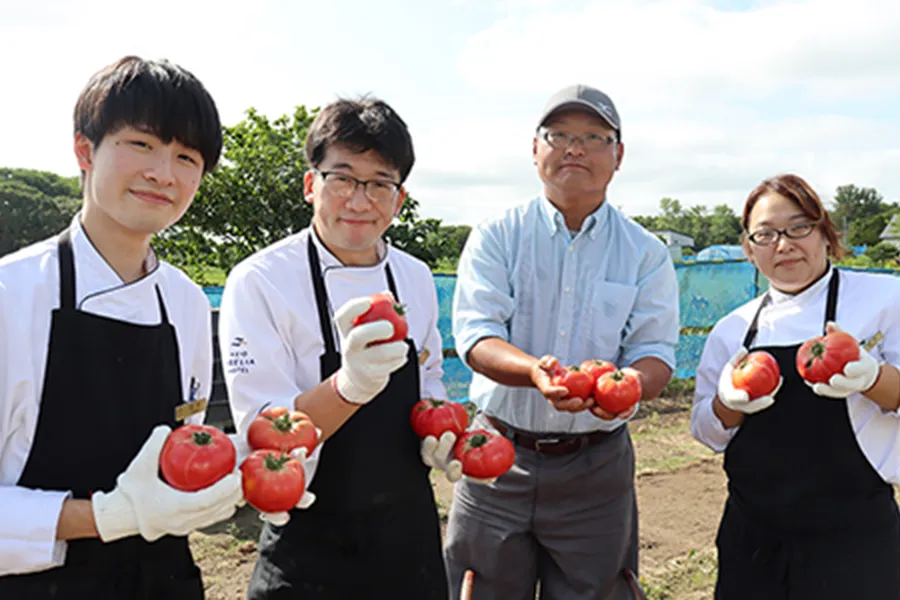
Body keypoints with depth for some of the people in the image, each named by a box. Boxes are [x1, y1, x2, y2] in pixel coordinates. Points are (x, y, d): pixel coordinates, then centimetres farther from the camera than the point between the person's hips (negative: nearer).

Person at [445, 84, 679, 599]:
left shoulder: (646, 253, 3)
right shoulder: (496, 237, 0)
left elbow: (656, 353, -3)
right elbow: (476, 336, -11)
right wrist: (534, 372, -32)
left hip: (598, 466, 1)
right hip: (498, 459, 0)